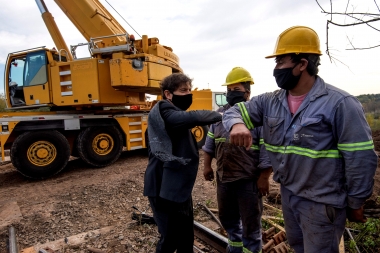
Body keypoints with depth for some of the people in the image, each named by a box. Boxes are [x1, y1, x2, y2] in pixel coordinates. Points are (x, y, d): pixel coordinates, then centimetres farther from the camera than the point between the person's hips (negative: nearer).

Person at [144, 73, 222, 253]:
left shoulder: (174, 114, 15)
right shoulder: (163, 111, -18)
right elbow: (193, 118, -34)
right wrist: (219, 116, -17)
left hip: (179, 186, 10)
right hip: (165, 188, -10)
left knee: (186, 236, 20)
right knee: (170, 238, 3)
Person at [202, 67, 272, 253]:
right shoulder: (220, 114, 6)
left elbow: (267, 150, -14)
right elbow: (210, 142, 13)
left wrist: (264, 177, -14)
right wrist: (207, 166, 11)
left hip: (249, 180, -6)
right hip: (223, 178, 7)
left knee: (251, 223, 12)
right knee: (227, 218, 24)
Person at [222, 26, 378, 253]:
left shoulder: (340, 103, -20)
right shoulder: (269, 102, -2)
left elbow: (361, 158, -16)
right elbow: (234, 111, 0)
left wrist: (355, 203, -8)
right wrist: (237, 124, -25)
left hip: (322, 203, -6)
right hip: (287, 194, 6)